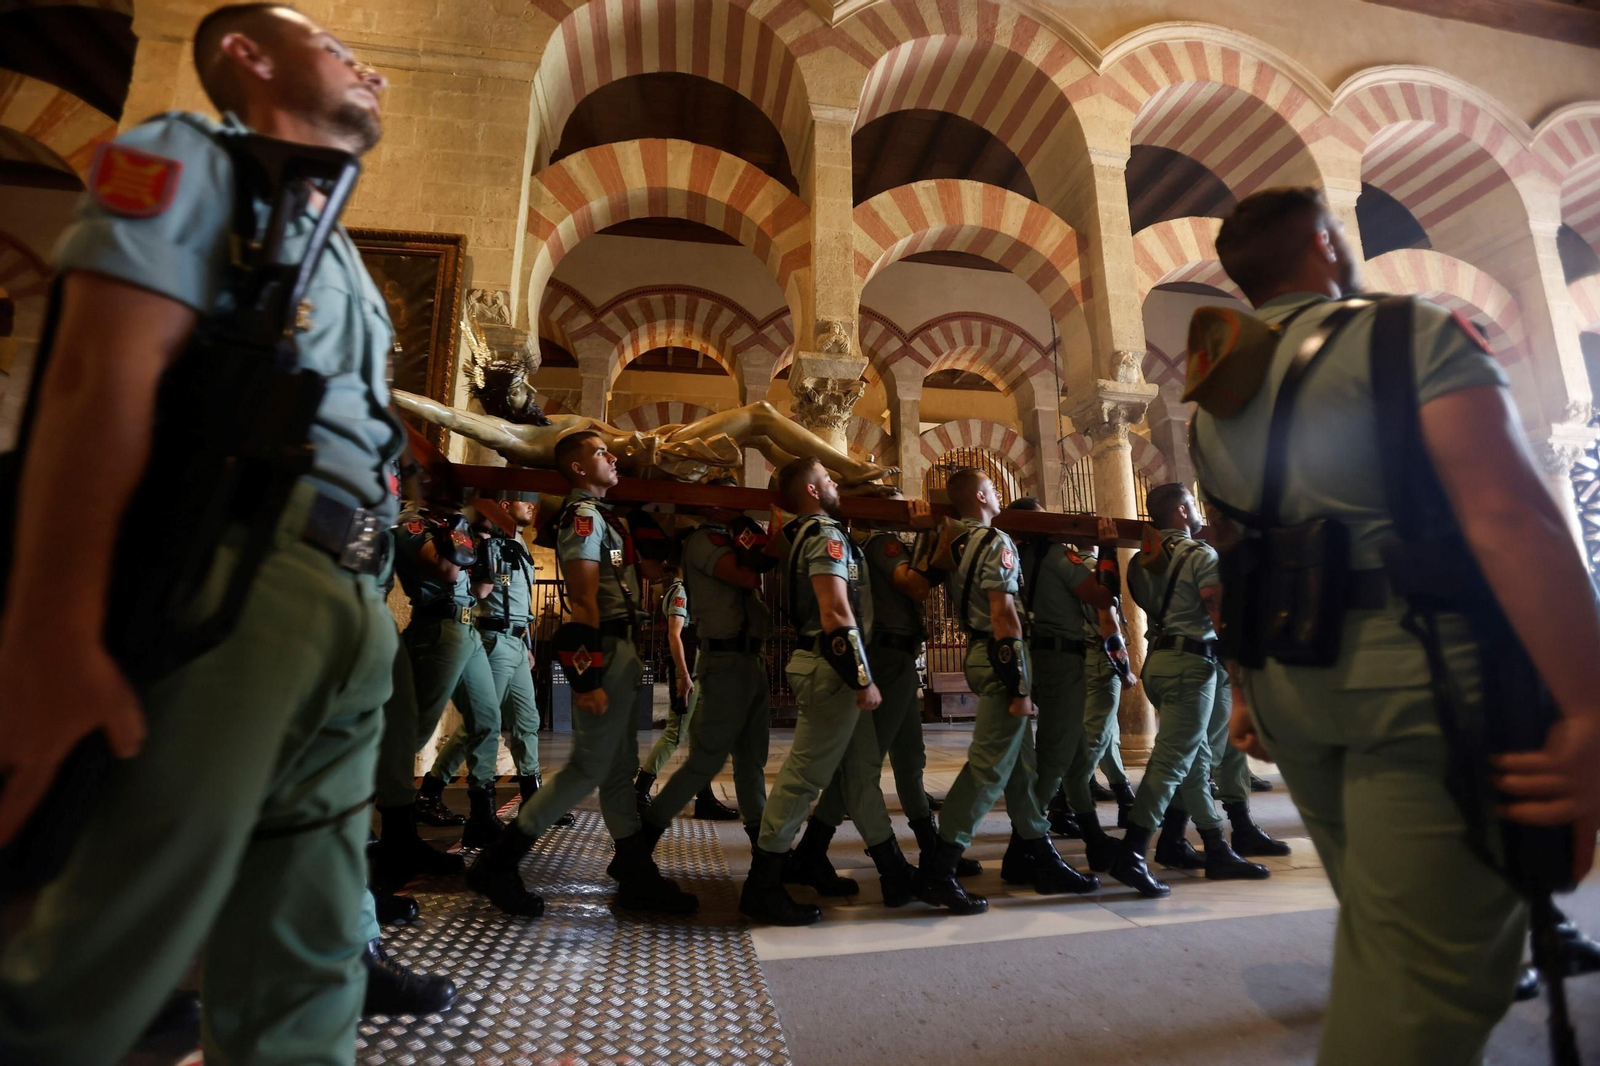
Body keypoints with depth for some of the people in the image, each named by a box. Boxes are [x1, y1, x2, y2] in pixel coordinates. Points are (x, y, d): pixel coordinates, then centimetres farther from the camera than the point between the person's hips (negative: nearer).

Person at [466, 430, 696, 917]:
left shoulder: (600, 515, 19)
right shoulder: (584, 515, -11)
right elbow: (584, 601, -19)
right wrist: (588, 679, -23)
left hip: (620, 651, 10)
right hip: (605, 653, -10)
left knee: (621, 767, 11)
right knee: (589, 768, -4)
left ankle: (636, 875, 20)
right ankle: (497, 864, 7)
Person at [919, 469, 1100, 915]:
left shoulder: (954, 542, 12)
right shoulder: (995, 542, -13)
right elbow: (1004, 615, -19)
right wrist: (1019, 686, -18)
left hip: (978, 650, 9)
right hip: (999, 657, -9)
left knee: (1021, 761, 15)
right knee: (989, 765, -7)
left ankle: (1039, 858, 24)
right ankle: (939, 869, -5)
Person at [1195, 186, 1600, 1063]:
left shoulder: (1216, 401, 13)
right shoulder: (1409, 331, -7)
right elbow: (1510, 514, -19)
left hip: (1287, 687, 7)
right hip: (1415, 677, -7)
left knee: (1380, 924, 26)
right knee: (1426, 967, 0)